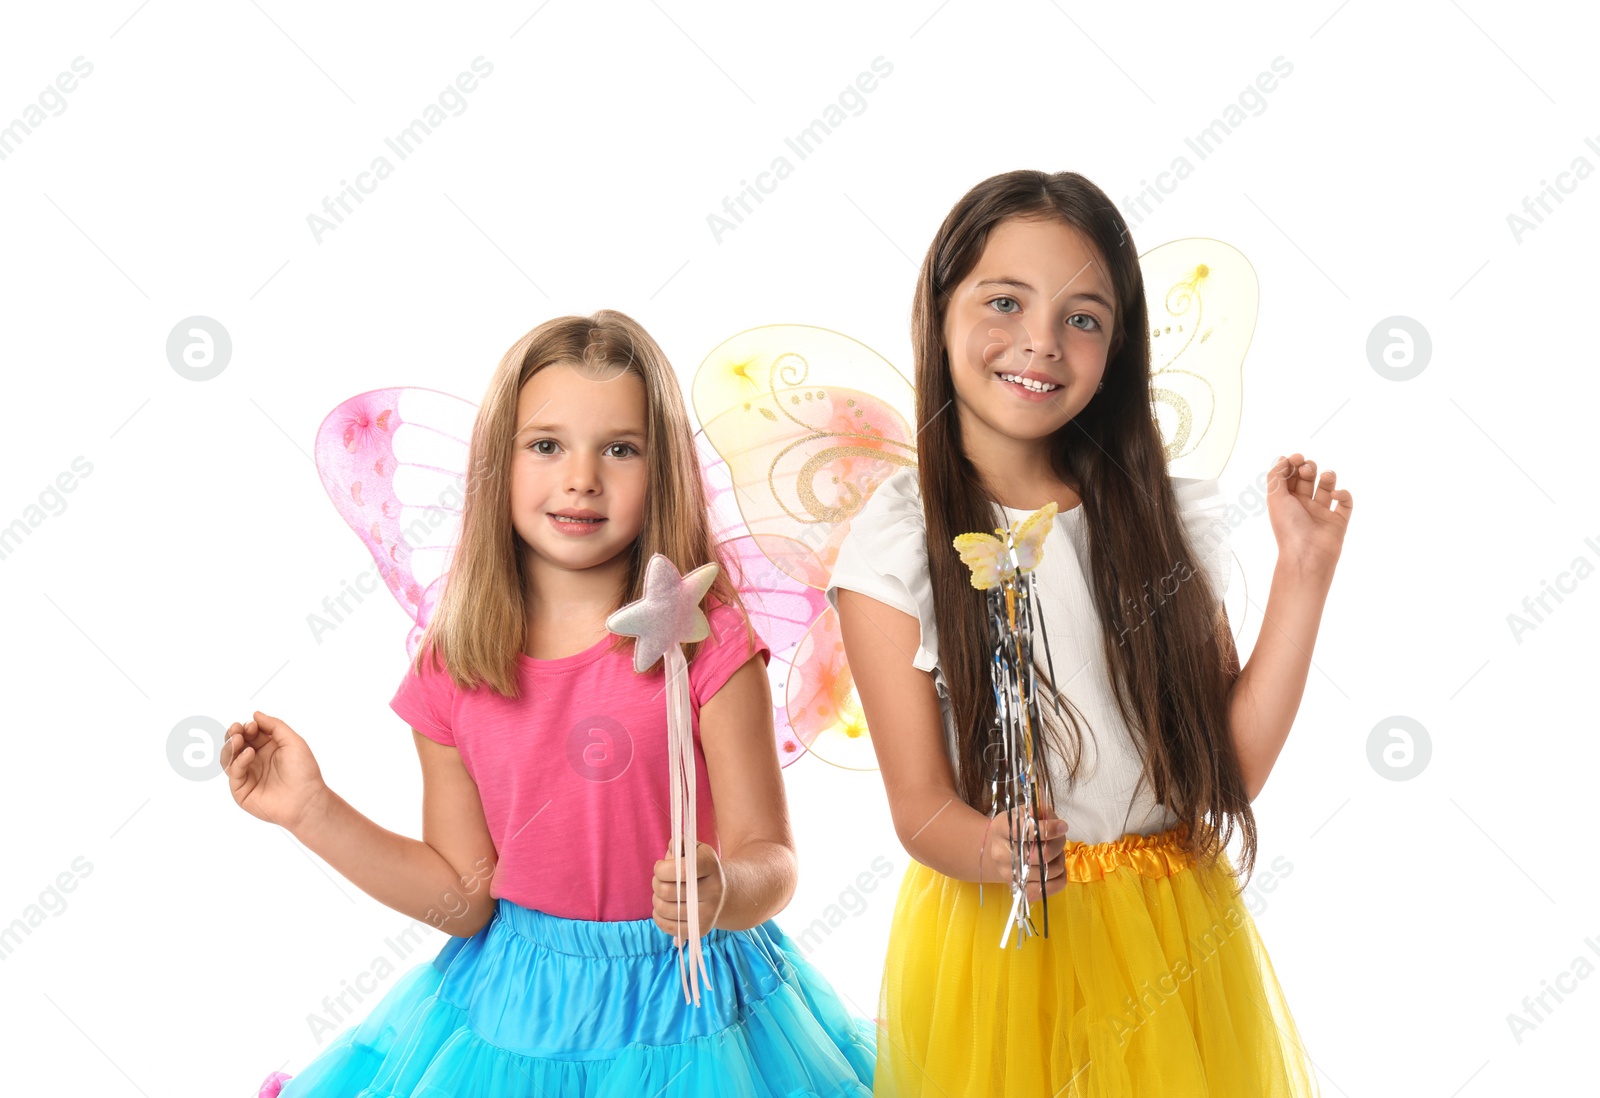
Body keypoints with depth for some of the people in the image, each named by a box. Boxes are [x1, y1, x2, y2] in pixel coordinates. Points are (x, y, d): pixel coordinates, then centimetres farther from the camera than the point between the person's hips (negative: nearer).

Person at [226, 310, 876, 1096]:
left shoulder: (705, 642, -13)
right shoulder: (451, 671, -4)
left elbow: (769, 858, -13)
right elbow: (465, 896, 0)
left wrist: (721, 891, -35)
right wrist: (312, 811, -5)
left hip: (684, 1014, -2)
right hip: (511, 1014, 3)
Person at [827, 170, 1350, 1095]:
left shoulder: (1167, 518, 0)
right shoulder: (896, 544, -10)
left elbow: (1233, 763, -2)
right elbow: (921, 805, -12)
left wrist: (1304, 575, -8)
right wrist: (993, 854, -32)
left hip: (1175, 937, 3)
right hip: (1000, 940, -2)